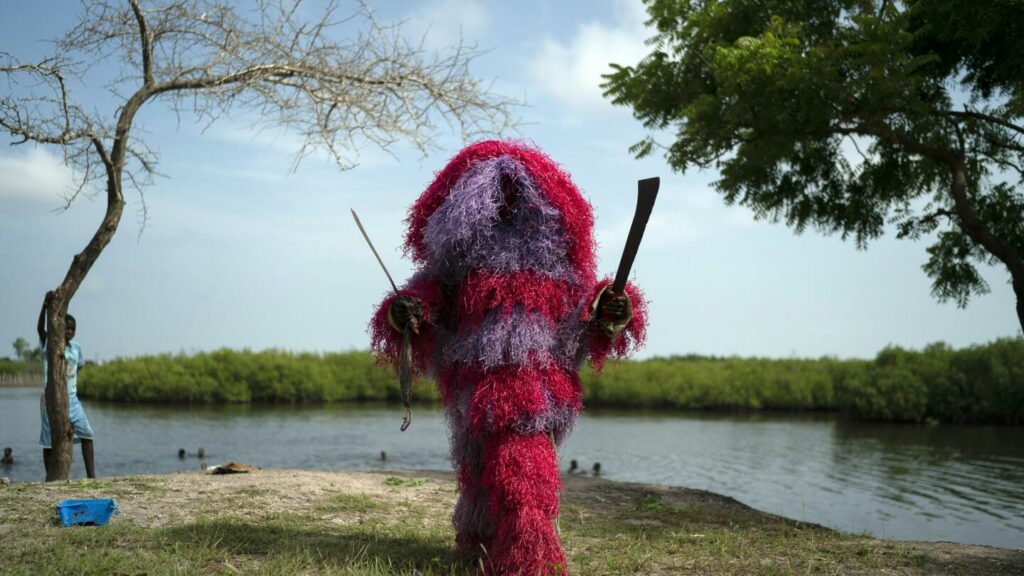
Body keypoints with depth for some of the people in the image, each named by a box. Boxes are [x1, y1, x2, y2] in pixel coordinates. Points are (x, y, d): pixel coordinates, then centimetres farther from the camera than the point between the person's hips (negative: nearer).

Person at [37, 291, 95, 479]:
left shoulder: (76, 348, 9)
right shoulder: (48, 344, -7)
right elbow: (40, 328, -26)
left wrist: (72, 384, 9)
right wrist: (45, 304, -41)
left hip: (72, 399, 5)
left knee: (86, 433, -5)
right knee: (50, 440, 2)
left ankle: (91, 475, -4)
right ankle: (50, 477, 11)